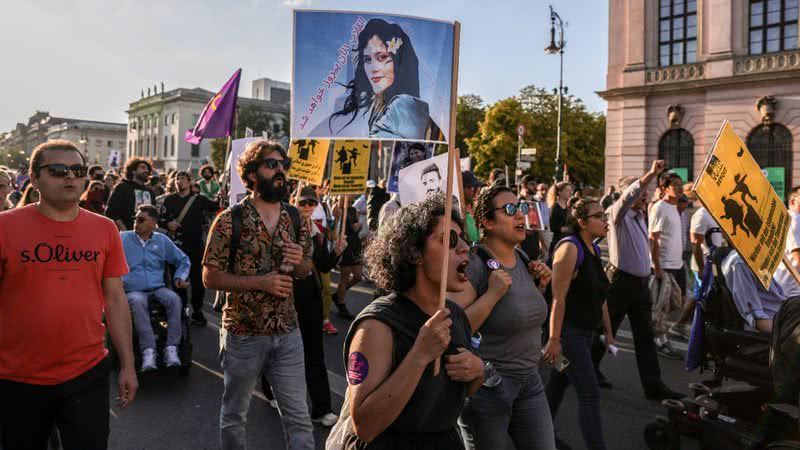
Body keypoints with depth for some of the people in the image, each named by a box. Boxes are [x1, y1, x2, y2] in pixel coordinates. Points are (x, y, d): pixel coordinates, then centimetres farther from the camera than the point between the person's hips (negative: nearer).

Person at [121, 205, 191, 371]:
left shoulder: (162, 241, 15)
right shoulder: (123, 238, 10)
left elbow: (183, 260, 23)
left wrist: (180, 277, 8)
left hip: (158, 288, 2)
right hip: (133, 290, -2)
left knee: (174, 299, -31)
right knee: (138, 302, -38)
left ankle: (171, 348, -31)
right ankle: (148, 350, -41)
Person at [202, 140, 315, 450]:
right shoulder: (229, 221, -11)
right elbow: (210, 277, -11)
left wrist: (300, 261, -13)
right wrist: (260, 281, -21)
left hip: (288, 333, 3)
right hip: (243, 334, -3)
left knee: (299, 417, 9)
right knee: (234, 414, 17)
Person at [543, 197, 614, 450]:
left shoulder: (594, 249, 11)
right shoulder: (570, 247, -17)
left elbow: (599, 296, 16)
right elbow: (558, 298, -21)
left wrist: (608, 332, 17)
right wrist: (554, 339, -22)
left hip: (585, 331, 9)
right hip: (568, 331, -9)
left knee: (559, 383, 18)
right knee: (590, 393, -7)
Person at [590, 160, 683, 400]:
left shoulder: (640, 215, 15)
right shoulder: (617, 213, -8)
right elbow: (628, 195, -29)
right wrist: (650, 175, -37)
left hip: (641, 282, 7)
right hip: (621, 281, -7)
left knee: (645, 335, 7)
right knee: (606, 329, 6)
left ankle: (653, 384, 11)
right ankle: (590, 368, 24)